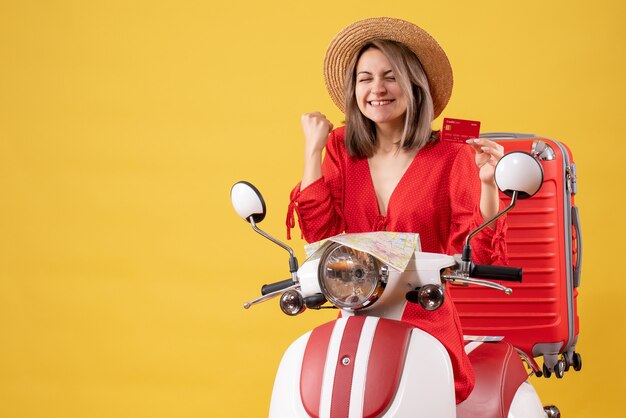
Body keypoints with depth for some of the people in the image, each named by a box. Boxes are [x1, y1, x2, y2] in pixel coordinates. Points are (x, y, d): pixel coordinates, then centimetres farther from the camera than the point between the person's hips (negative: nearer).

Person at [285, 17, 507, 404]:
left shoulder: (451, 159, -1)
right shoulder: (341, 148, 10)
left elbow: (478, 256, -6)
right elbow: (320, 233, -2)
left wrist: (488, 185, -19)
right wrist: (313, 150, -1)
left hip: (426, 325, -3)